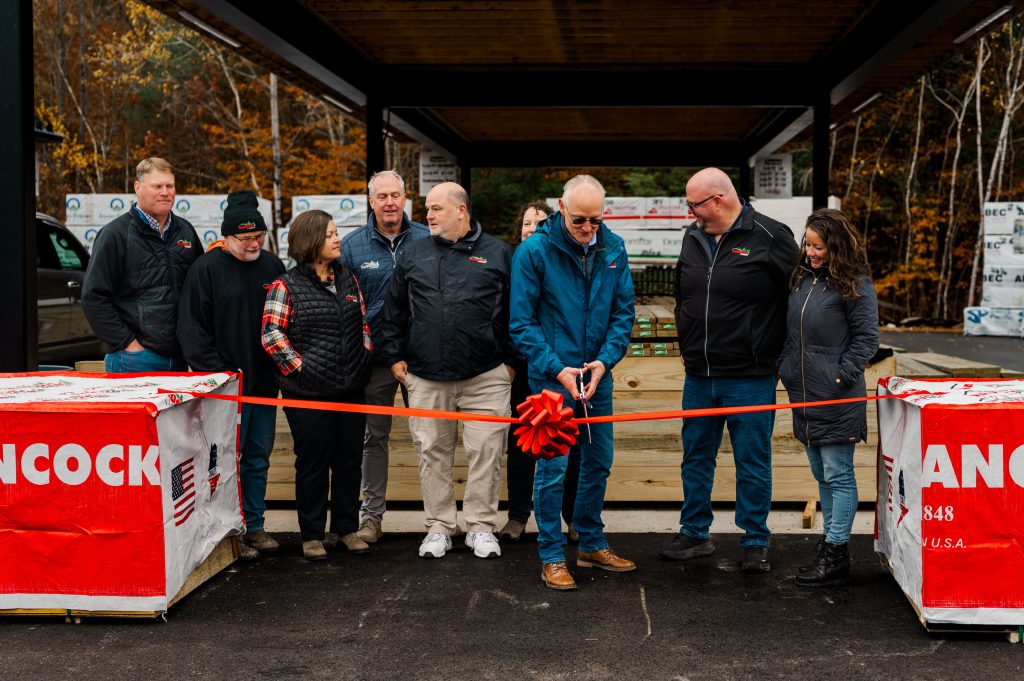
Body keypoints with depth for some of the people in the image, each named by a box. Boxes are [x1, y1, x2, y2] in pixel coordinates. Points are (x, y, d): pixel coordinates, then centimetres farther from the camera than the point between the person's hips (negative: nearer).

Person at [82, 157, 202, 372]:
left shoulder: (185, 231, 12)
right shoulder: (116, 234, -5)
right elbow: (93, 297, -9)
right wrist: (127, 343, -12)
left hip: (179, 359, 5)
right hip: (134, 360, -5)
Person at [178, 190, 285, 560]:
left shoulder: (272, 265, 8)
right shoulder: (206, 269, -7)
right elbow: (192, 329, -8)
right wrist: (217, 372, -13)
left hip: (264, 382, 5)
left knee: (258, 458, 13)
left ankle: (254, 526, 24)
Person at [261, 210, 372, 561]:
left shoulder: (348, 279, 11)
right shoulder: (286, 286, -6)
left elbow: (363, 324, 17)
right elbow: (272, 335, -10)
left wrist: (364, 360, 7)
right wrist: (299, 368, -12)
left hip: (351, 389, 5)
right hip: (309, 393, -5)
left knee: (349, 461, 10)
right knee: (313, 465, 3)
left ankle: (346, 528, 24)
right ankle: (312, 535, 16)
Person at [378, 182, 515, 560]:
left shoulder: (497, 253, 5)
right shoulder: (413, 256, 11)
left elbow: (514, 311, 7)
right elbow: (394, 312, 15)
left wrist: (510, 359, 5)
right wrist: (395, 356, 10)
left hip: (486, 377, -2)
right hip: (426, 378, 2)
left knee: (485, 452, 1)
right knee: (432, 452, 7)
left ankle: (481, 527, 14)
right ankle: (439, 527, 19)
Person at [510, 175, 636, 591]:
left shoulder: (614, 249, 1)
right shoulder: (533, 251, -12)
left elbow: (623, 311, 4)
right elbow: (521, 322, -11)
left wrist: (605, 359, -11)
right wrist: (556, 369, -18)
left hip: (598, 374, 5)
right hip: (552, 376, -5)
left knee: (598, 462, 14)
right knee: (553, 467, -2)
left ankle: (591, 544, 30)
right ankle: (552, 557, 11)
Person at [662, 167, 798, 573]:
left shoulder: (769, 237, -10)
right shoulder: (693, 239, 9)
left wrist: (775, 350, -4)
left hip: (750, 377, -6)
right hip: (698, 375, 6)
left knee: (753, 463, 5)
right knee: (696, 457, 14)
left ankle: (755, 542, 18)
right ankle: (694, 534, 28)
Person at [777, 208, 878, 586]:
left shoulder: (854, 284, -9)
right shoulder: (800, 277, 10)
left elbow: (866, 338, -9)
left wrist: (841, 377, -14)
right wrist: (783, 365, 9)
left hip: (837, 399, -7)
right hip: (804, 396, 7)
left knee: (838, 475, 0)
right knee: (821, 474, 16)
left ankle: (836, 552, 6)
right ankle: (830, 538, 27)